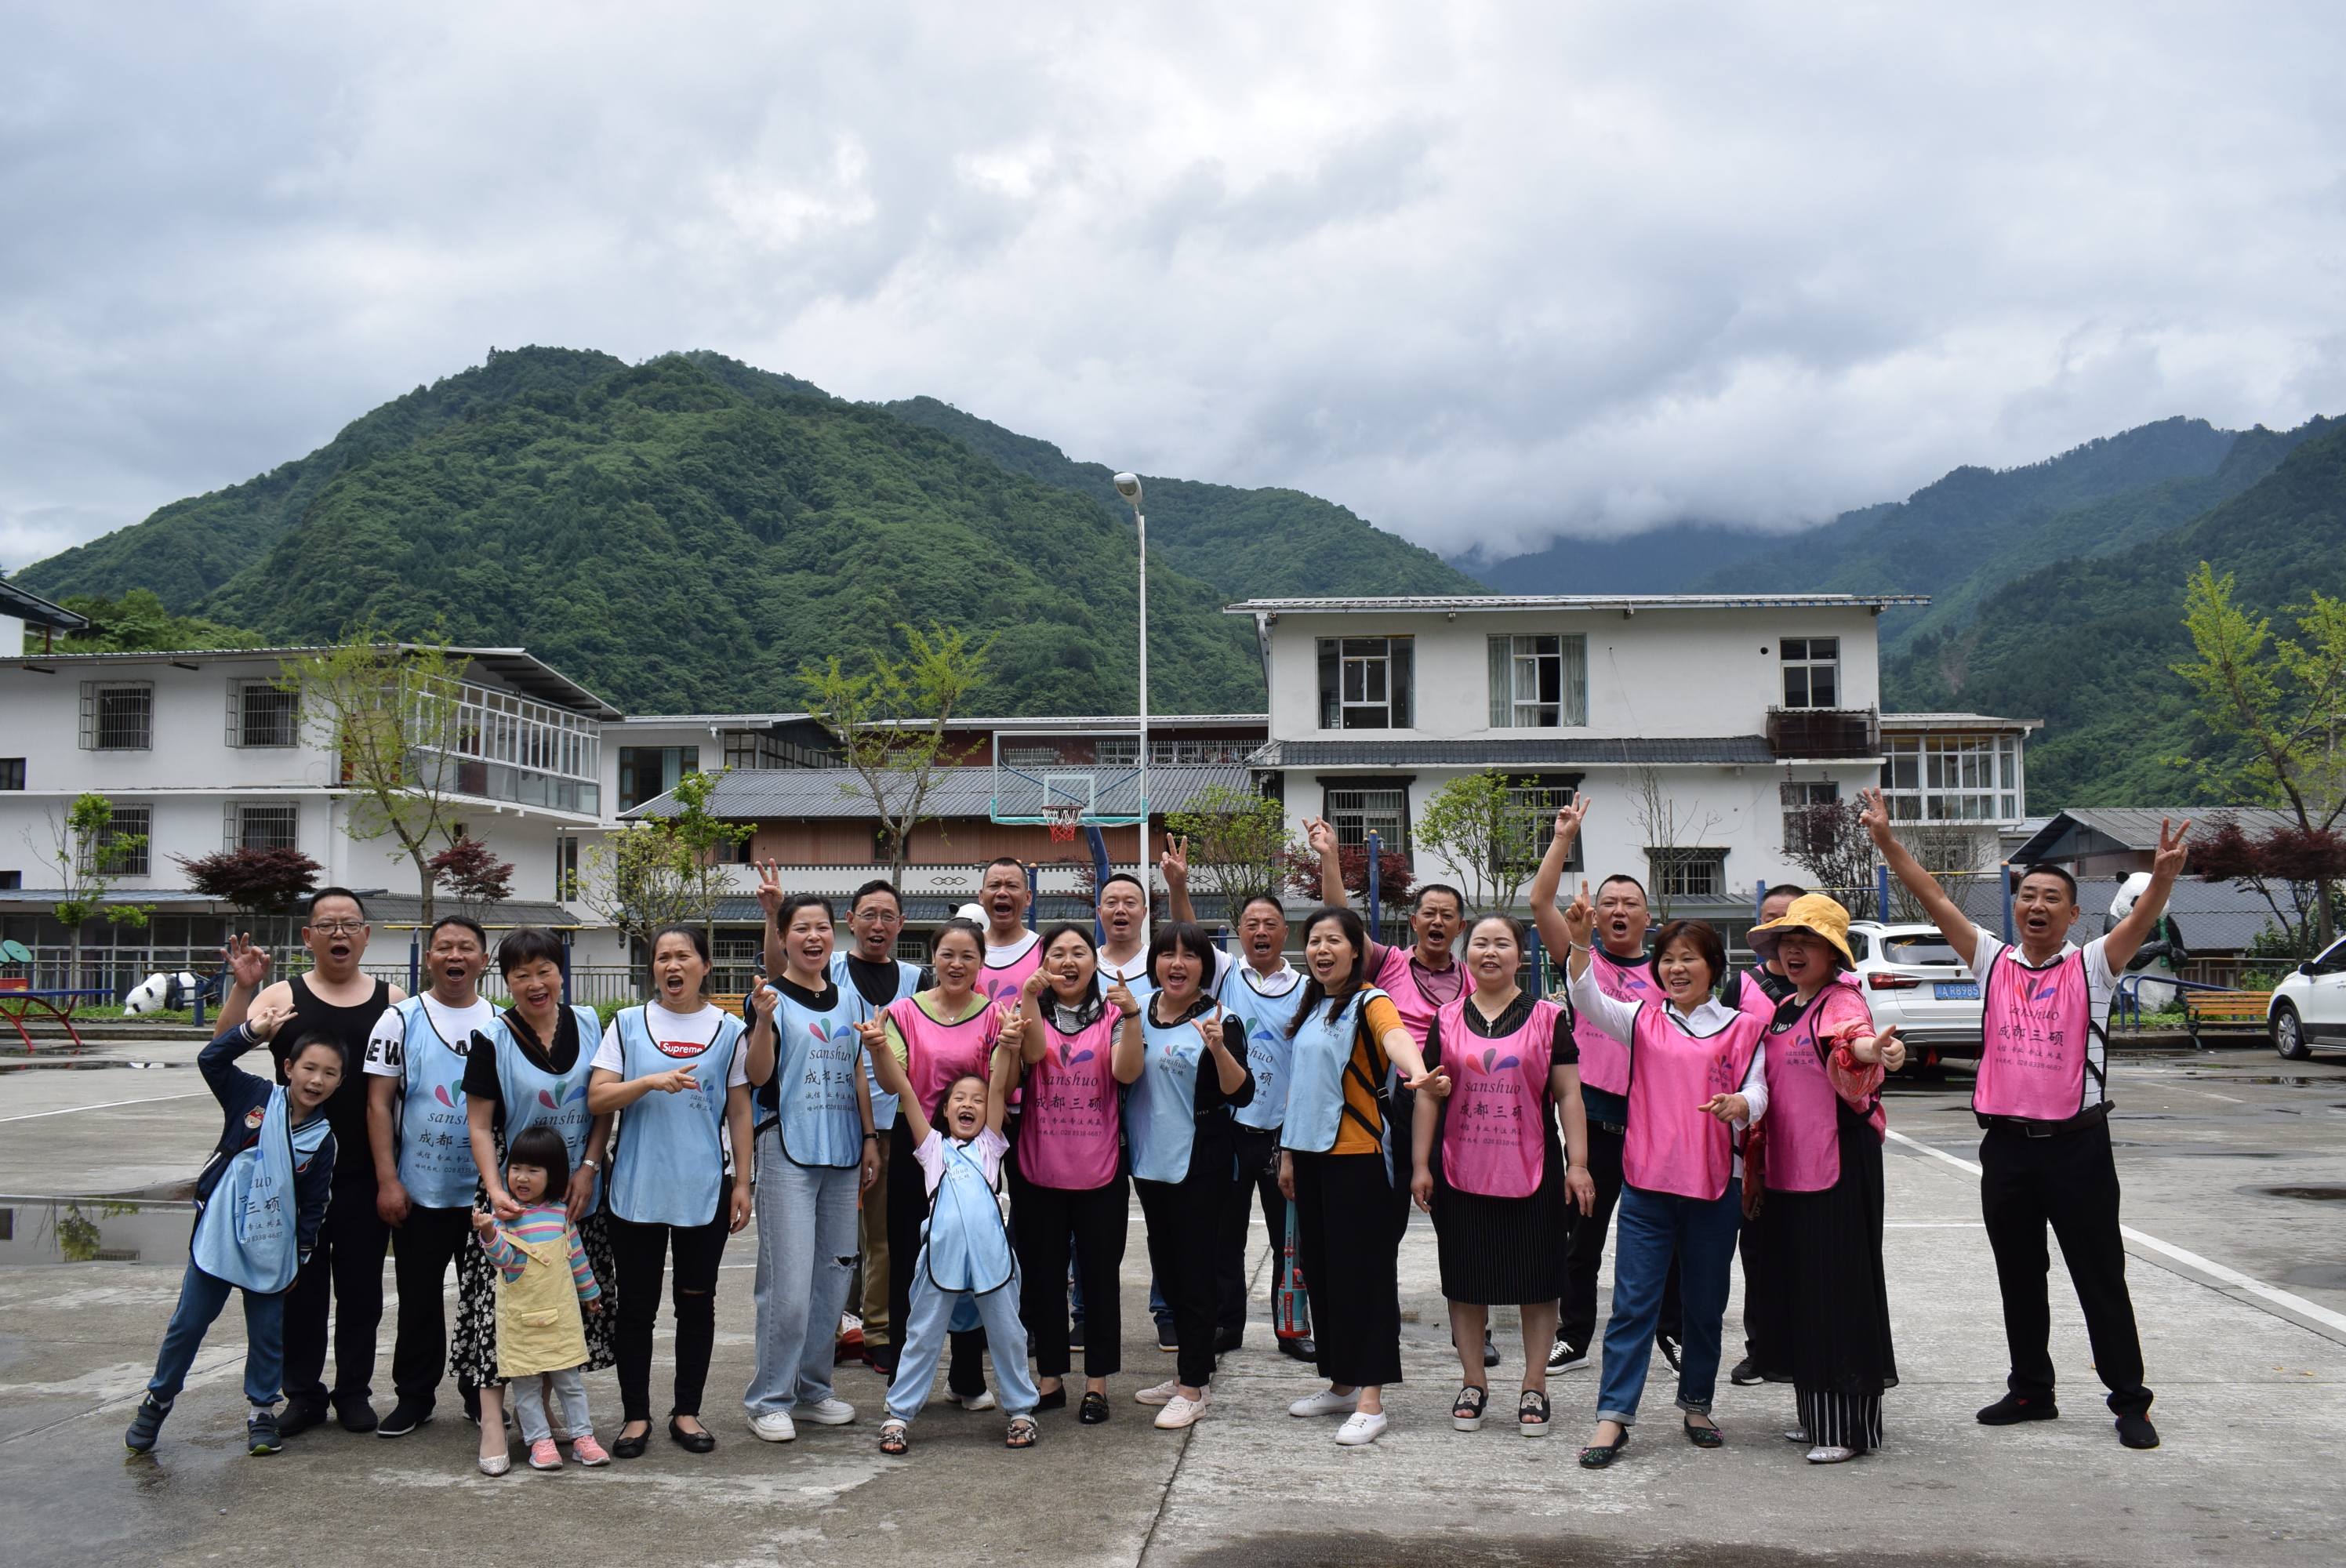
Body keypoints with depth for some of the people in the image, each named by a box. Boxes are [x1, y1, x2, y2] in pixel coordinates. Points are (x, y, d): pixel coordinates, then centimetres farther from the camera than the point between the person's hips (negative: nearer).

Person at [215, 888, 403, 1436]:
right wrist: (243, 987, -23)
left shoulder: (392, 1001, 6)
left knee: (361, 1287, 8)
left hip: (366, 1174, 1)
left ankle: (354, 1390, 20)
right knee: (301, 1288, 7)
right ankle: (304, 1393, 19)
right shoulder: (283, 997, 2)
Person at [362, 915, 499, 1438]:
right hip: (420, 1192, -1)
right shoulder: (400, 1020, 0)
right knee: (419, 1298, 7)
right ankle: (414, 1396, 20)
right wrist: (387, 1180, -9)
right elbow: (379, 1104, -3)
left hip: (488, 1193, 2)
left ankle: (482, 1394, 21)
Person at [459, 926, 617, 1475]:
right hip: (513, 1193, -3)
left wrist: (588, 1169, -5)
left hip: (578, 1193, 3)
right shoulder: (493, 1039, -7)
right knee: (500, 1302, -8)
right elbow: (479, 1125, -7)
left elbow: (604, 1106, 6)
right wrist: (494, 1190, -19)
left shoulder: (586, 1024, 2)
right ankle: (493, 1425, -4)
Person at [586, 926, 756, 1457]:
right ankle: (636, 1415, 16)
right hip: (637, 1190, 0)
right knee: (637, 1306, 5)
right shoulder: (628, 1024, 4)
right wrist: (651, 1082, -18)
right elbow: (596, 1099, -3)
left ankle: (687, 1412, 19)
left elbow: (739, 1112, 8)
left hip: (704, 1191, 0)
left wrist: (743, 1182, 4)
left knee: (697, 1303, 7)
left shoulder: (727, 1029, 5)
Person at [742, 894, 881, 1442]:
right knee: (789, 1283, -8)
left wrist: (869, 1138, 14)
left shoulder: (850, 999, 13)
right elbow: (758, 1075, -12)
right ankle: (769, 1399, 3)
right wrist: (764, 1018, -27)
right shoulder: (772, 997, -3)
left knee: (834, 1276, 9)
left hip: (843, 1151, 6)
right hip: (788, 1150, -6)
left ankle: (813, 1387, 21)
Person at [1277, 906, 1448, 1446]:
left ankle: (1371, 1399, -2)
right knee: (1320, 1267, 12)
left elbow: (1395, 1037, -33)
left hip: (1358, 1153, -8)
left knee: (1363, 1271, -6)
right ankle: (1342, 1384, 25)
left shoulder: (1369, 1001, -10)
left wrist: (1418, 1073, -54)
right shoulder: (1307, 1006, 14)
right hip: (1312, 1152, 8)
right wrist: (1288, 1153, 17)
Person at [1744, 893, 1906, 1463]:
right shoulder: (1781, 1010, 14)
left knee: (1838, 1286, -6)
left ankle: (1849, 1426, 0)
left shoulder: (1843, 1002, -10)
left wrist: (1876, 1050, -56)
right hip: (1787, 1164, 8)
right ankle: (1818, 1414, 23)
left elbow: (1852, 1040, -34)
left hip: (1839, 1160, -8)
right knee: (1798, 1285, 12)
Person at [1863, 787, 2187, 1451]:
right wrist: (1887, 841, -7)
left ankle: (2130, 1401, 12)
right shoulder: (1992, 962, 6)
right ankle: (2032, 1389, 26)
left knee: (2101, 1279, 2)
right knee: (2019, 1279, 13)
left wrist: (2164, 874, -37)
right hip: (2006, 1144, 4)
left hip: (2078, 1145, -3)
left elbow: (2143, 919, -17)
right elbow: (1934, 899, 1)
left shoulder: (2092, 966, -1)